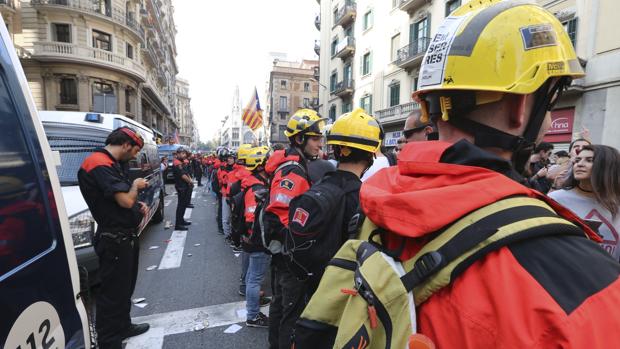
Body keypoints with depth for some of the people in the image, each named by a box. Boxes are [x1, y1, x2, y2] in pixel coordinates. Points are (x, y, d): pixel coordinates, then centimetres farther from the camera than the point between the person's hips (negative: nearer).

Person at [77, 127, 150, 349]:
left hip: (126, 235, 10)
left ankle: (123, 327, 40)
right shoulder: (100, 164, -21)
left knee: (126, 287, 23)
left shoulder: (114, 164, 11)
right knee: (113, 292, 3)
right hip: (114, 239, -10)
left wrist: (138, 205, 4)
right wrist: (136, 186, -8)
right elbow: (125, 201, -27)